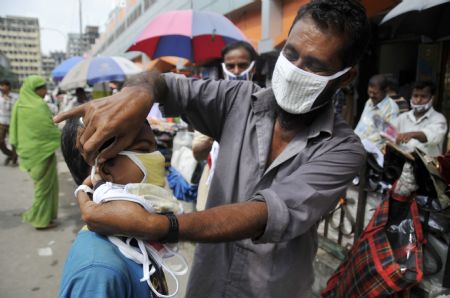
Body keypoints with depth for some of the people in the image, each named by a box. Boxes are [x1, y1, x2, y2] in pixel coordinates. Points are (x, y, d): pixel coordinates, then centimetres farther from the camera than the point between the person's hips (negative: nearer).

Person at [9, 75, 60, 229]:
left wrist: (21, 149, 18)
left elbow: (14, 130, 10)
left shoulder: (19, 105, 5)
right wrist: (61, 140, 0)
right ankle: (41, 219, 12)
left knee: (41, 183, 21)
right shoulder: (39, 105, -18)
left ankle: (37, 214, 29)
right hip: (42, 150, -8)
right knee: (45, 184, 5)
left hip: (28, 151, 8)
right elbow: (50, 127, -16)